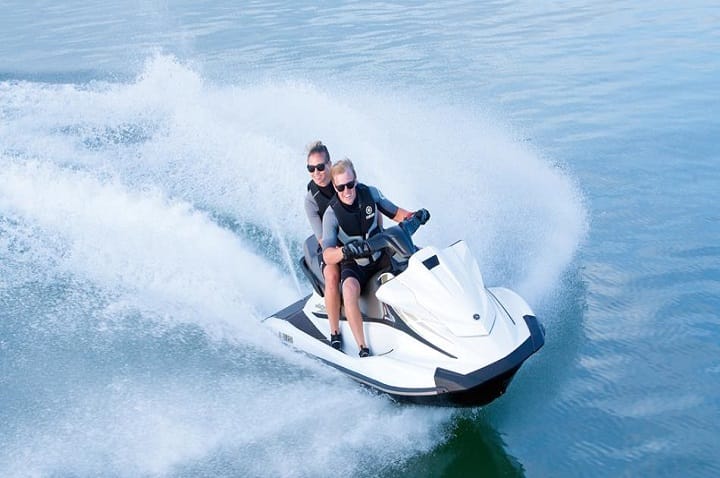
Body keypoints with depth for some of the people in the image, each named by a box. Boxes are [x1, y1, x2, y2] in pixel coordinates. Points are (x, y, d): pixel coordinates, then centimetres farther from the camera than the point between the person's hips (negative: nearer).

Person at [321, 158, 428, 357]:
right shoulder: (331, 214, -18)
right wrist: (345, 251, -46)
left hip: (381, 257, 4)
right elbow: (327, 257, -25)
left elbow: (396, 213, 8)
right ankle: (363, 348, -30)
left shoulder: (370, 193, -8)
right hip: (353, 265, -4)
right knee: (349, 290, -36)